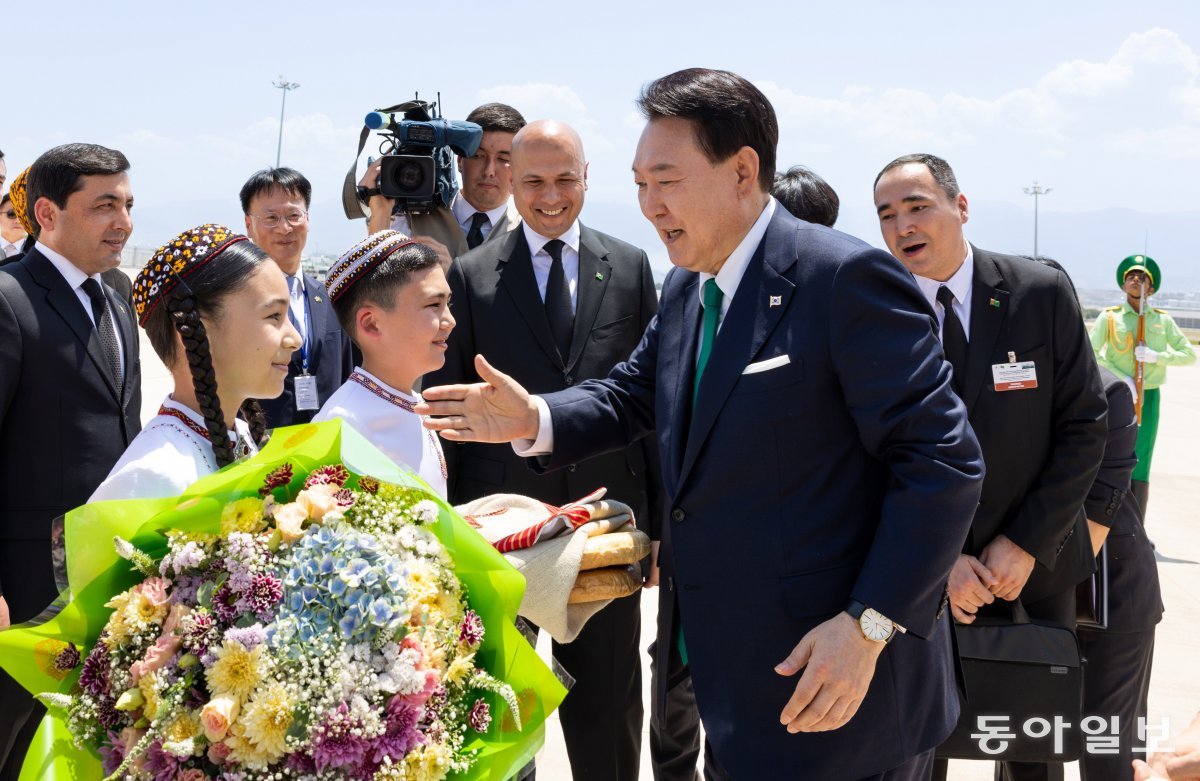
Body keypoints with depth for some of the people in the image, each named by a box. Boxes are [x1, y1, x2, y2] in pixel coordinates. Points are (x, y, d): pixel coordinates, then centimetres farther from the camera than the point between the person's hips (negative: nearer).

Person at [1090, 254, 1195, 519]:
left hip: (1148, 398, 1)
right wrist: (1122, 381, -17)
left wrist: (1156, 356, -11)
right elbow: (1091, 353, -9)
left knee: (1139, 469, -1)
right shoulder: (1110, 317, 0)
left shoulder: (1162, 320, 6)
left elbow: (1189, 354, 5)